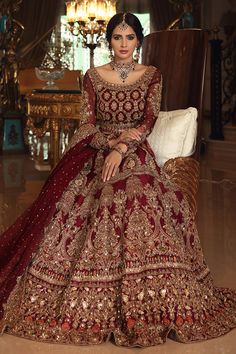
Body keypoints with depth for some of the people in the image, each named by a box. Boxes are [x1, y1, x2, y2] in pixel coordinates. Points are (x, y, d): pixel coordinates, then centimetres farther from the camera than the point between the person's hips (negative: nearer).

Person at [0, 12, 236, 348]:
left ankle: (144, 307, -13)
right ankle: (93, 304, -6)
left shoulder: (152, 75, 8)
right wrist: (112, 141, -14)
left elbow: (149, 119, -4)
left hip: (137, 156, 0)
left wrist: (122, 148, -18)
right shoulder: (93, 76, 8)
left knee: (140, 204, -23)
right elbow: (86, 124, 4)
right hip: (97, 154, 1)